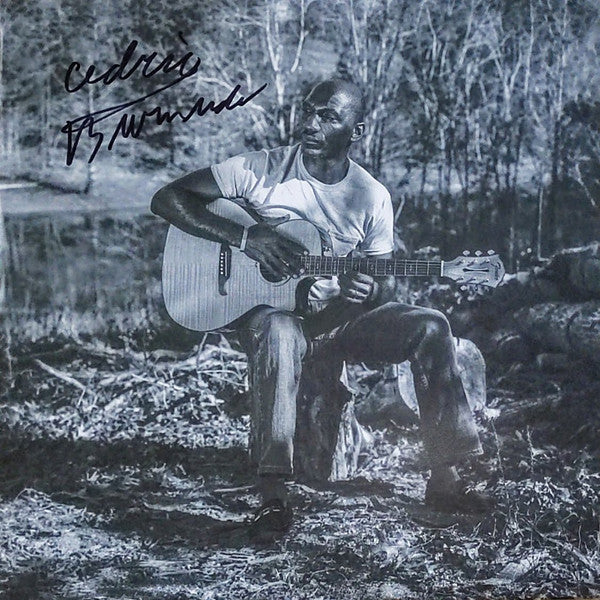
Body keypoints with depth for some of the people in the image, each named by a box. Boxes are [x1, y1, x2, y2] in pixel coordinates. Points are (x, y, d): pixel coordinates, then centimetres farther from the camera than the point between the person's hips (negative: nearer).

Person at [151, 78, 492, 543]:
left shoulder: (373, 197, 3)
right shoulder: (261, 172, -7)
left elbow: (386, 283, 8)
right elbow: (167, 199, -10)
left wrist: (370, 290, -19)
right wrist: (244, 236, -22)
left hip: (340, 313, 4)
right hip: (270, 308, -4)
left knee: (430, 327, -17)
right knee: (278, 334, -40)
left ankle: (445, 478, -10)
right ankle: (273, 494, -38)